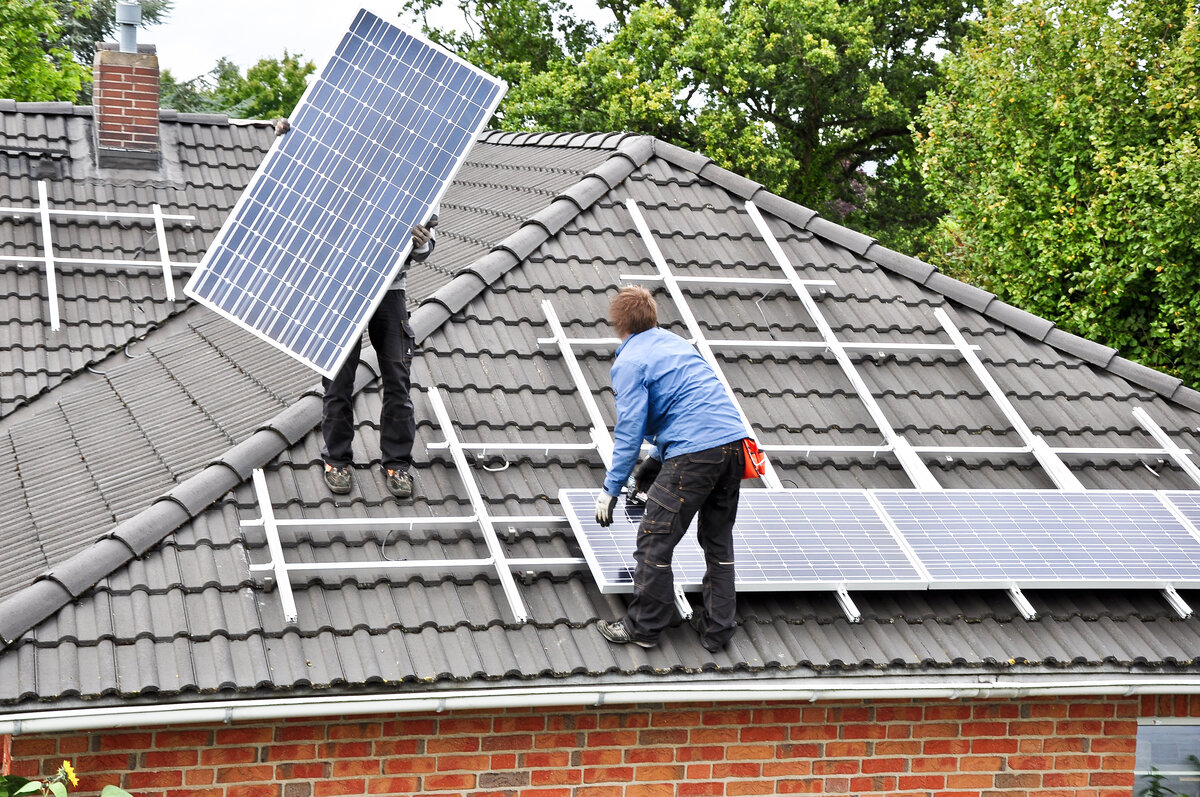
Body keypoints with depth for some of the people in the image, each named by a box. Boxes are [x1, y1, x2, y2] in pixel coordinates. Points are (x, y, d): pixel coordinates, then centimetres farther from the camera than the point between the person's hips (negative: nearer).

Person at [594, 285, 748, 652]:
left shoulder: (629, 362, -1)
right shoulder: (675, 342, 22)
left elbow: (630, 431, -7)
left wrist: (611, 490, 0)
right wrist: (657, 462, 37)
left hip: (694, 452, -8)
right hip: (734, 441, 8)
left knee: (654, 540, 3)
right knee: (718, 540, 17)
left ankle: (643, 627, 11)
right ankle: (717, 629, 21)